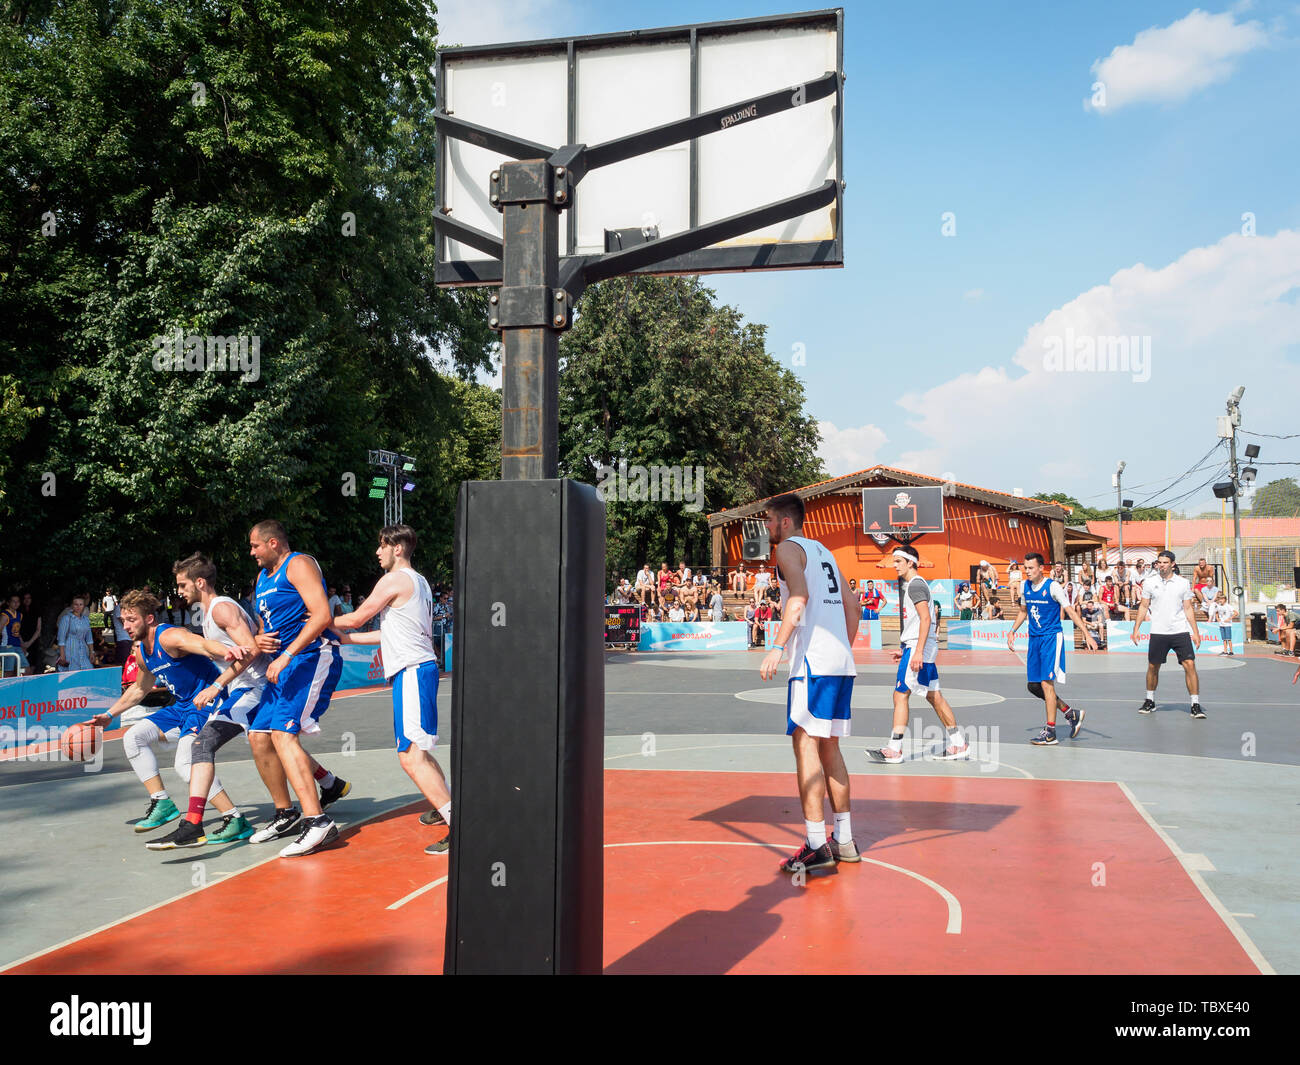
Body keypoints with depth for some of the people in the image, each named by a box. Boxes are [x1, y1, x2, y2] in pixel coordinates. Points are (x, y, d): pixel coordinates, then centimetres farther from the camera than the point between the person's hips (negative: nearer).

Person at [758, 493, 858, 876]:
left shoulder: (788, 547, -2)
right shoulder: (824, 552, 23)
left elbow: (799, 596, -19)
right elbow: (851, 607, 23)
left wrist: (777, 647, -23)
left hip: (813, 661, -9)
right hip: (841, 661, 9)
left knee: (806, 745, -7)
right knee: (828, 747, 15)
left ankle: (817, 847, -9)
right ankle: (844, 840, 20)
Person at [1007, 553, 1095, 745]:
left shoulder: (1053, 586, -12)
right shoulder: (1025, 586, 7)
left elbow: (1070, 610, -14)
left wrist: (1086, 634, -20)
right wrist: (1012, 631, 18)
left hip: (1051, 638, -7)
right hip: (1034, 639, 7)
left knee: (1046, 683, -11)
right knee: (1033, 686, 7)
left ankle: (1050, 732, -4)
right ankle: (1071, 714, 24)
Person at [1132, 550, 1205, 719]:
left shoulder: (1183, 583, 4)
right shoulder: (1150, 583, 4)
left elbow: (1188, 608, 8)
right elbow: (1144, 607, 10)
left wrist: (1196, 632, 4)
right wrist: (1136, 629, 5)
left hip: (1180, 632, -1)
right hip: (1158, 633, 1)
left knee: (1190, 665, -10)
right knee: (1153, 667, 7)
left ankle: (1195, 705, -4)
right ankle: (1150, 701, 25)